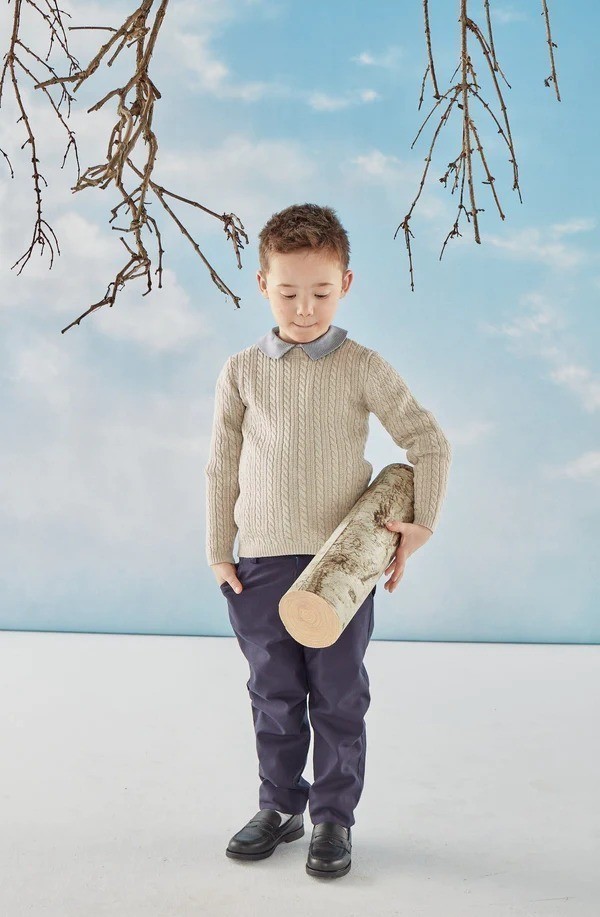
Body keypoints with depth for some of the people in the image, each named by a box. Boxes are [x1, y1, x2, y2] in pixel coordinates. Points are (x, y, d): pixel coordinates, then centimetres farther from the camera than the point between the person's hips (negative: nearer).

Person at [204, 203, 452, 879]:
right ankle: (281, 806, 32)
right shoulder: (242, 373, 1)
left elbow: (428, 443, 1)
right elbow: (222, 466, 6)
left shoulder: (363, 369, -4)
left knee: (338, 699, 8)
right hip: (261, 564, 2)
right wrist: (218, 551, 5)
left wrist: (422, 524, -7)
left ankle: (333, 818, 24)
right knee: (273, 696, 13)